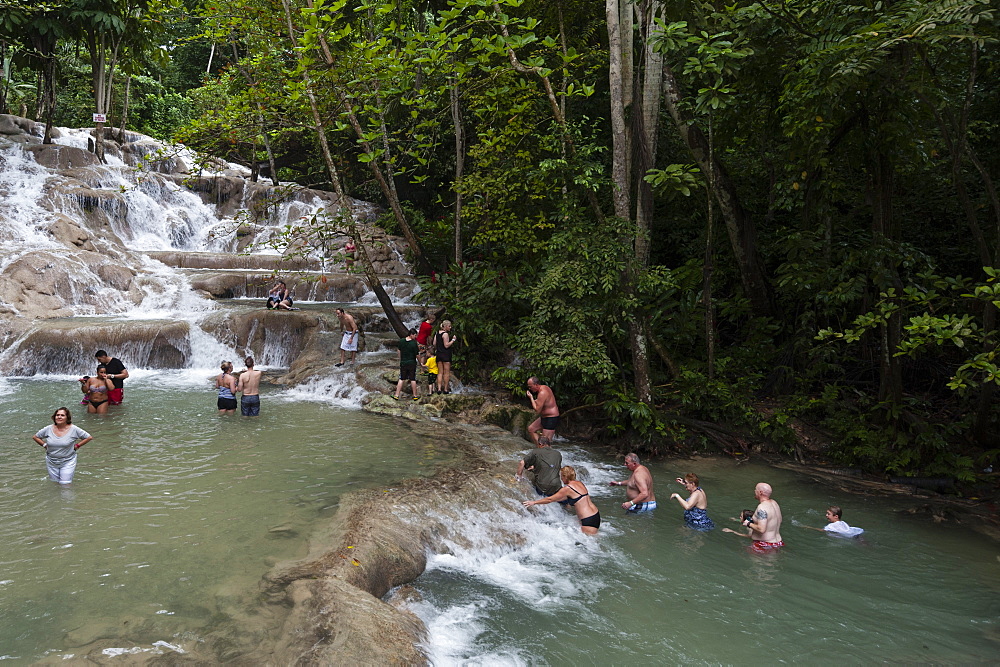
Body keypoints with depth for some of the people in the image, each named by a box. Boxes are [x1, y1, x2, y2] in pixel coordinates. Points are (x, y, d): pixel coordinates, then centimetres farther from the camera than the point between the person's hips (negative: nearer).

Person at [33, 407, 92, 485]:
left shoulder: (73, 429, -11)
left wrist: (76, 446, -7)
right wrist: (45, 445, 0)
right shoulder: (48, 429, -4)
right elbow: (35, 437, 12)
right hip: (51, 462, 3)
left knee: (65, 484, -5)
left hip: (68, 462, -3)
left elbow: (89, 437, -4)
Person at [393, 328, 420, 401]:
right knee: (413, 380, 6)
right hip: (412, 363, -3)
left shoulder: (401, 341, -2)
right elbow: (417, 354, -11)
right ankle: (415, 396, 13)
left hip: (403, 363, 3)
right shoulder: (414, 343, -15)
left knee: (401, 379, 10)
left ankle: (397, 395, 9)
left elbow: (399, 351, 8)